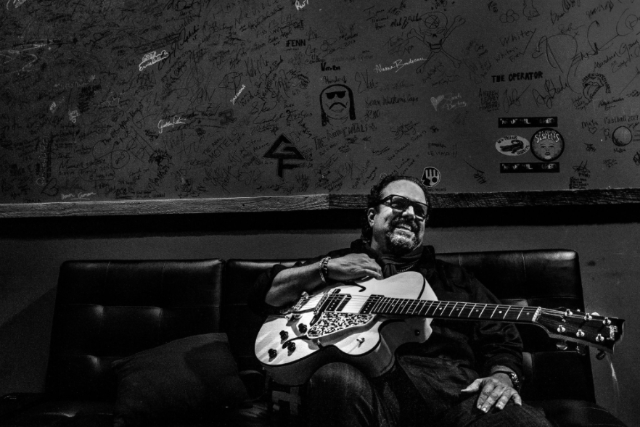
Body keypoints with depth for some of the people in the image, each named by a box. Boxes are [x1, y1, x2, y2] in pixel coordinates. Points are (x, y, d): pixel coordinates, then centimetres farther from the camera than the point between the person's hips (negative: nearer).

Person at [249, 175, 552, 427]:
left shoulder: (453, 278, 28)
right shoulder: (339, 264, 23)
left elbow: (501, 338, 20)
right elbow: (263, 295, 15)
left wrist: (501, 377, -2)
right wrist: (326, 268, 3)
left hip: (452, 385, 1)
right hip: (371, 384, 0)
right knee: (336, 379, -36)